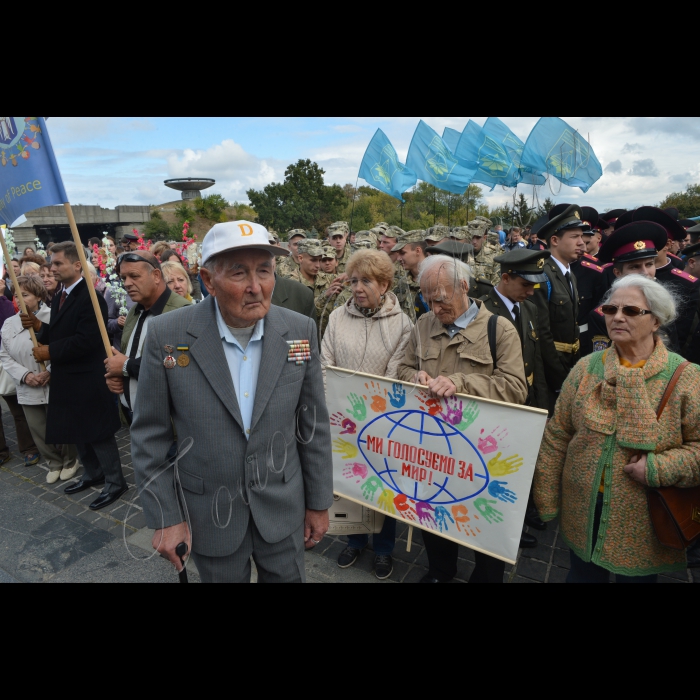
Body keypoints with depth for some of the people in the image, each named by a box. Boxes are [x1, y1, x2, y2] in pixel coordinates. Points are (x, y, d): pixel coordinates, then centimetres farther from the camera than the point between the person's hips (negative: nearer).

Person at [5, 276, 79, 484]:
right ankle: (54, 463, 33)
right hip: (28, 390, 5)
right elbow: (5, 356, 6)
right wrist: (24, 375, -10)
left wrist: (50, 371, -20)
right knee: (39, 431, 13)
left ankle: (70, 461, 31)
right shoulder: (9, 324, 7)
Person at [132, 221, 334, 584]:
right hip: (208, 510, -1)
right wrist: (164, 516, -6)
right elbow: (150, 432, -7)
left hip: (282, 505, 1)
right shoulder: (167, 335, -17)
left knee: (287, 577, 21)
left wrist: (319, 502, 2)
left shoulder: (300, 331, -12)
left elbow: (313, 424, -4)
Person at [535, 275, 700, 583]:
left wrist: (658, 468, -22)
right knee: (583, 575, 21)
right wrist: (547, 499, -1)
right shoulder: (586, 367, -5)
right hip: (582, 513, 2)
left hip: (644, 523, -1)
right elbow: (556, 437, -2)